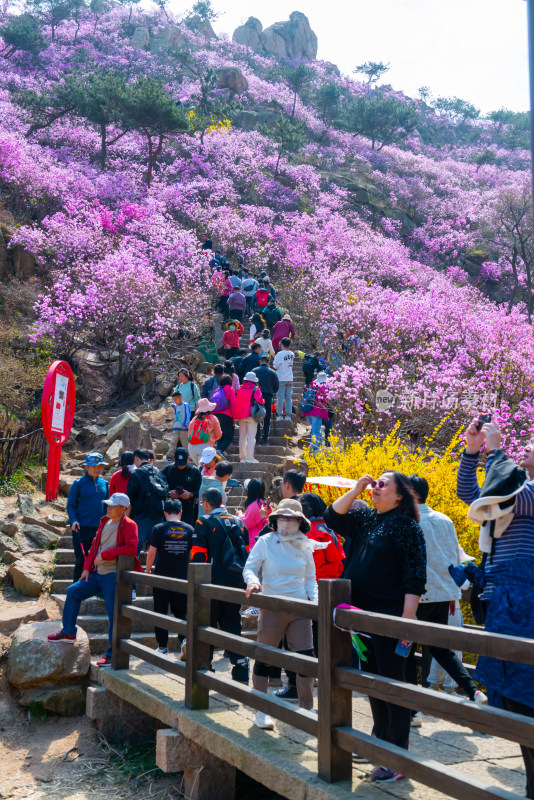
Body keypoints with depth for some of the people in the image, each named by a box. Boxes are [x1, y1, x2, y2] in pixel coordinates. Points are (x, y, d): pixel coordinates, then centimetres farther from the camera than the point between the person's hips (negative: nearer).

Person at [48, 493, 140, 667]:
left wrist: (104, 555, -22)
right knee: (73, 592, 11)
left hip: (113, 576, -8)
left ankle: (112, 654, 8)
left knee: (113, 615, -3)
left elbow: (131, 548, -26)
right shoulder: (105, 522, 12)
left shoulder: (129, 525, -12)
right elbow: (95, 544, 19)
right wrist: (87, 568, 12)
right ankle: (68, 632, 26)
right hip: (97, 574, 8)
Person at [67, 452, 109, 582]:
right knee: (81, 561, -2)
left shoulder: (104, 483, 10)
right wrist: (73, 521, -17)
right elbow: (70, 505, -2)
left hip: (99, 528, 4)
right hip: (82, 528, -4)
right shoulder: (78, 484, -3)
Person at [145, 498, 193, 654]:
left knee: (160, 612, 11)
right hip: (182, 580, 2)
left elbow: (151, 553, -8)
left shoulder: (158, 529, -7)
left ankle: (162, 647, 15)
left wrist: (147, 571, 7)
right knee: (182, 612, 12)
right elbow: (193, 555, 8)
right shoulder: (189, 530, 1)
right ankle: (185, 637, -12)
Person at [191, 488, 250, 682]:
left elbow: (198, 555, -10)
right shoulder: (238, 522, 10)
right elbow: (246, 553, 13)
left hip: (213, 584, -4)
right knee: (232, 626, 10)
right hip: (235, 584, 5)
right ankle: (241, 670, 3)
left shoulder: (204, 522, -7)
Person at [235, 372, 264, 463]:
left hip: (241, 416, 5)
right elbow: (259, 400, -16)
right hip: (251, 416, -5)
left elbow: (236, 402, 11)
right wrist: (263, 401, 4)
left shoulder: (240, 389, 8)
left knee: (242, 437, 11)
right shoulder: (256, 389, -6)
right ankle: (249, 457, -9)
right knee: (251, 436, -3)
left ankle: (242, 457, 13)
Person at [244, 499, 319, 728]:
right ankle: (261, 712, 19)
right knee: (263, 658, 5)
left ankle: (306, 709, 15)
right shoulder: (265, 542, -1)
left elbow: (310, 578, 15)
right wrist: (253, 581, -22)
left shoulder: (304, 546, 8)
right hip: (272, 608, -2)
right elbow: (249, 568, -1)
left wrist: (315, 599, 1)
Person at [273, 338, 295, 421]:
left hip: (281, 379, -5)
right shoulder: (292, 354, 5)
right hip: (290, 379, 5)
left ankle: (280, 415, 3)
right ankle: (288, 415, 7)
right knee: (288, 398, 7)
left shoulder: (280, 354, -13)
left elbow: (275, 366, -12)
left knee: (280, 397, 1)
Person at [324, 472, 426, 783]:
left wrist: (408, 617, -20)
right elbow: (333, 518, 8)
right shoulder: (364, 519, 11)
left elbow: (415, 575, -14)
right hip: (361, 612, 7)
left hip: (389, 615, -7)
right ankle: (380, 741, 30)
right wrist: (356, 489, 1)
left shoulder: (406, 525, -9)